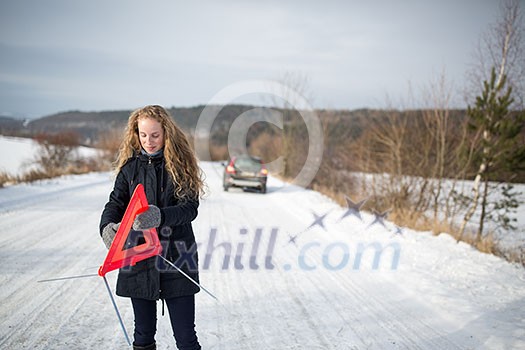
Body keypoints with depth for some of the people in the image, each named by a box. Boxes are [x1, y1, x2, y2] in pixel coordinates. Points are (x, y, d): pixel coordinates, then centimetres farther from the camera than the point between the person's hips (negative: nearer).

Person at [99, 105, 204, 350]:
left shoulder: (179, 164, -3)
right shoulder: (130, 167, 5)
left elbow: (190, 208, -13)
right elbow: (115, 203, -1)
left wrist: (160, 216, -33)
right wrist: (107, 226, -24)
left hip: (175, 257, -3)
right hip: (138, 259, 3)